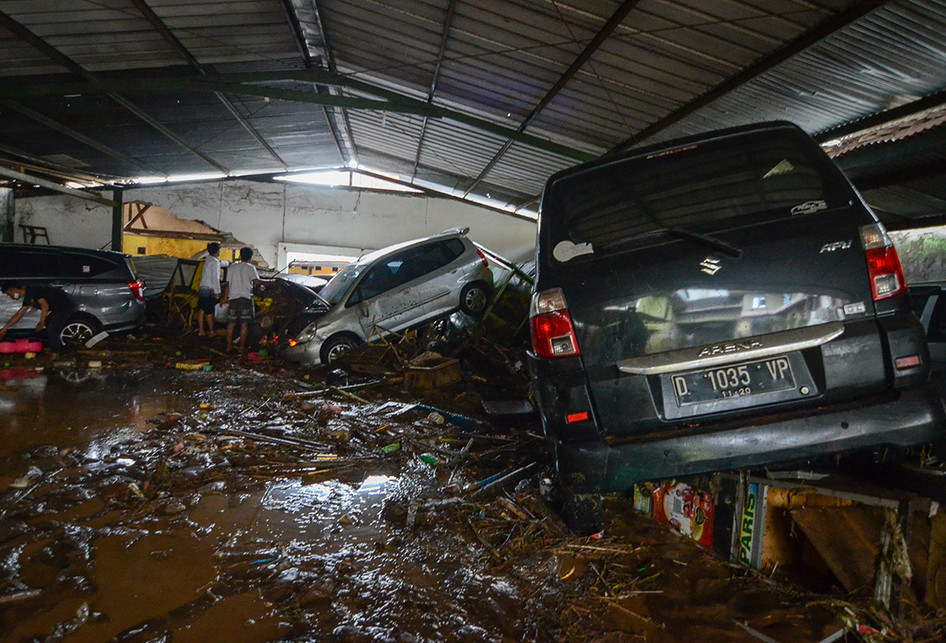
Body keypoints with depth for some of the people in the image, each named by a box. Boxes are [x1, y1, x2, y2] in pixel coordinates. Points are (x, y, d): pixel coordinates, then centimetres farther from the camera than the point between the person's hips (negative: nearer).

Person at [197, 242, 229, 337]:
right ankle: (211, 332, 9)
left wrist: (228, 263, 54)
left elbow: (220, 263, 35)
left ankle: (200, 330, 17)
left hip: (202, 289, 9)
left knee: (202, 310, 11)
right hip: (209, 291, -9)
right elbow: (215, 279, -19)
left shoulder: (208, 259, 13)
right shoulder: (214, 262, -15)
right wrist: (217, 292, -16)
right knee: (209, 312, 0)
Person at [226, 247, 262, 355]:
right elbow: (256, 281, -13)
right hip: (245, 297, -5)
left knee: (231, 323, 10)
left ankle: (229, 346, 13)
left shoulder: (231, 268, 14)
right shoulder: (250, 267, -1)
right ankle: (242, 347, -3)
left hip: (233, 297, 5)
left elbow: (228, 284, 16)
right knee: (244, 323, -2)